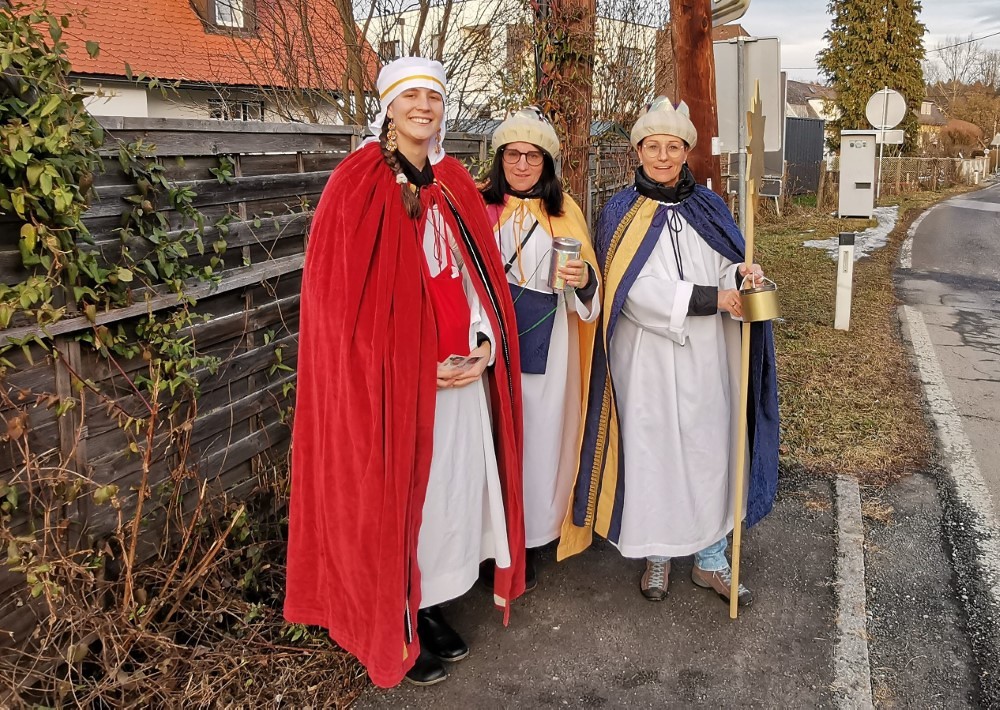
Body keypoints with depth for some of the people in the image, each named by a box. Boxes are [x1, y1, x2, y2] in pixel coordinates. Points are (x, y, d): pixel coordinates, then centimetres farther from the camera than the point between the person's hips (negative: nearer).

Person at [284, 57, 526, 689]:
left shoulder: (455, 186, 11)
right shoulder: (357, 185, -7)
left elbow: (480, 276, 13)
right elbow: (338, 292, -12)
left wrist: (485, 346, -4)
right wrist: (417, 365, -15)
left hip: (462, 375, 6)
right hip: (391, 379, -6)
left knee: (449, 490, 12)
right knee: (393, 500, 4)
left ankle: (430, 609, 31)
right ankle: (395, 632, 23)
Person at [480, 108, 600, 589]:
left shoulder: (564, 211, 8)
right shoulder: (479, 206, 2)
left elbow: (589, 285, 8)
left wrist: (583, 278, -15)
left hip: (547, 346, 2)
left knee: (541, 436, 6)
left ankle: (531, 539, 22)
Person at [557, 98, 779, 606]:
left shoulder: (708, 208, 9)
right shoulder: (621, 213, -2)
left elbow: (725, 269, 8)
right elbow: (633, 289, -13)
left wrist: (742, 275, -17)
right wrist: (707, 298, -18)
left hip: (705, 357, 3)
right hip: (647, 356, -2)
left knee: (709, 448, 6)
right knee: (651, 450, 6)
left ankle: (711, 558, 21)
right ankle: (657, 554, 25)